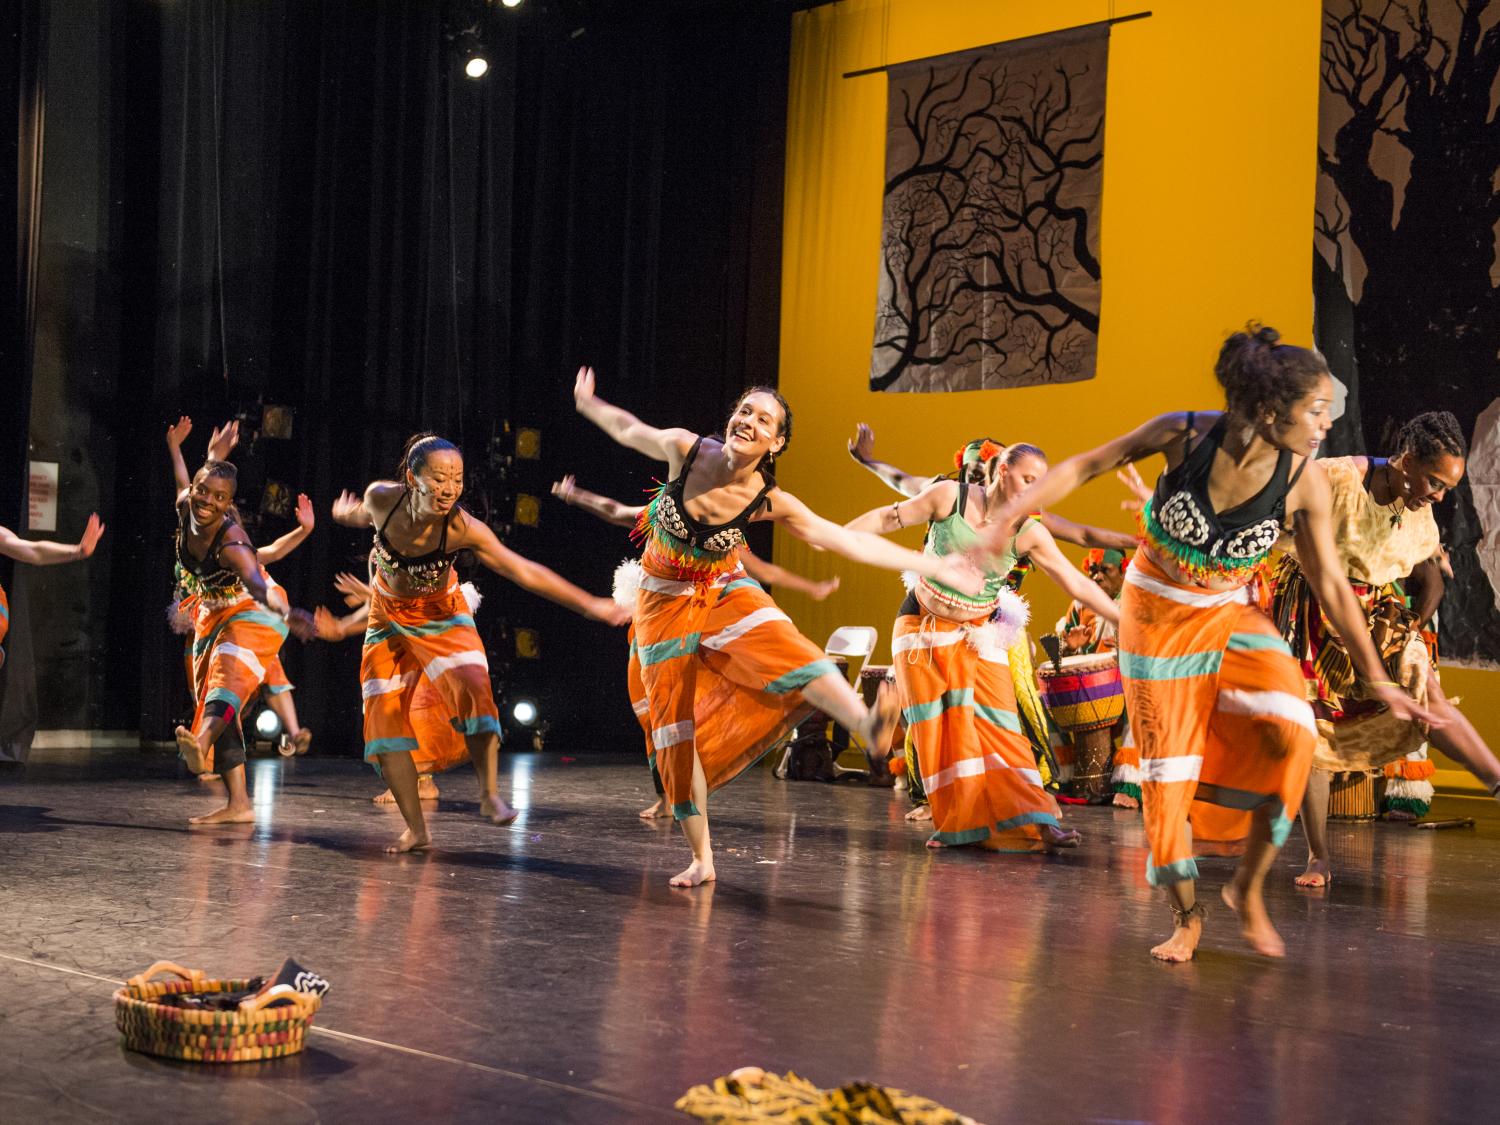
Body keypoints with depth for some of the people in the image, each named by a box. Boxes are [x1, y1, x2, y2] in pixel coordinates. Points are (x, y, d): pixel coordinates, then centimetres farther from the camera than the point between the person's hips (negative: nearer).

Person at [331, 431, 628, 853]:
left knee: (473, 688, -28)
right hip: (389, 617, 2)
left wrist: (588, 604, -36)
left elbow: (524, 571, -32)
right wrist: (349, 513, 25)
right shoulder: (381, 499, -25)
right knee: (384, 717, -4)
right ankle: (416, 829, 5)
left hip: (442, 616, -2)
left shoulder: (462, 528, -30)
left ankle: (489, 794, -15)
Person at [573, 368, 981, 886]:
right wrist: (588, 405, 22)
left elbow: (849, 540, -13)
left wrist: (933, 566, -15)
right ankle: (701, 859, 5)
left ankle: (867, 724, -62)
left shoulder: (771, 502, -16)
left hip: (724, 592, -1)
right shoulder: (684, 449, -18)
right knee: (674, 725, -3)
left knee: (779, 644, -33)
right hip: (665, 600, 1)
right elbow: (628, 429, 4)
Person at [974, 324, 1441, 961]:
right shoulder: (1184, 435, -22)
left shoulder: (1303, 481, -18)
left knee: (1288, 731, -23)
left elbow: (1331, 586, -8)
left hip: (1232, 615, 1)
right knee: (1166, 769, 1)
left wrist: (1377, 680, -5)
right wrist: (1014, 512, -17)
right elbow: (1088, 465, -8)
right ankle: (1187, 918, 19)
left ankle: (1249, 886, -4)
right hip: (1156, 615, -1)